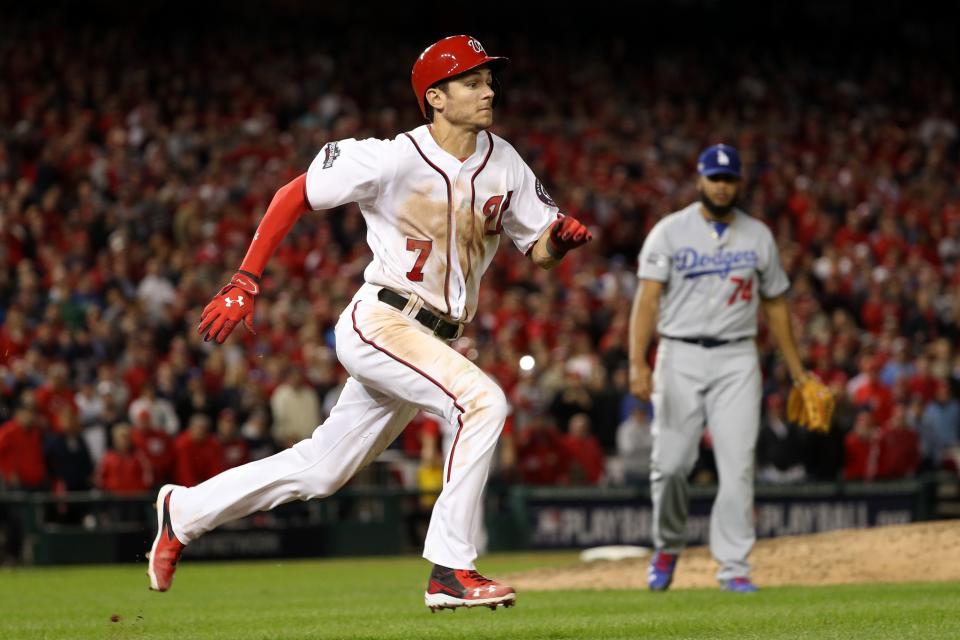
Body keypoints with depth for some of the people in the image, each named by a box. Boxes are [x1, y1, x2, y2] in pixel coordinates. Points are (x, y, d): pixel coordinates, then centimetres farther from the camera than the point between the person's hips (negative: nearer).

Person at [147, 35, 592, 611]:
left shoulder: (502, 162, 4)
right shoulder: (394, 159, -13)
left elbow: (541, 252, 8)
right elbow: (294, 196, -6)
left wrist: (562, 236, -16)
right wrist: (245, 283, -11)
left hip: (433, 341, 7)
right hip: (377, 323, -7)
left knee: (320, 471, 13)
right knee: (483, 399, -27)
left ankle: (185, 512, 31)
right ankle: (451, 571, -23)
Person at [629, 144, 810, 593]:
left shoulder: (758, 236, 10)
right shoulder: (670, 231, 1)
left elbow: (775, 304, 17)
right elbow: (647, 298, -7)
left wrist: (797, 372, 16)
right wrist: (638, 362, -19)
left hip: (736, 359, 2)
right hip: (680, 357, -1)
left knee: (738, 465, -8)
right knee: (670, 463, -3)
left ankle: (734, 566, -5)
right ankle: (667, 548, 21)